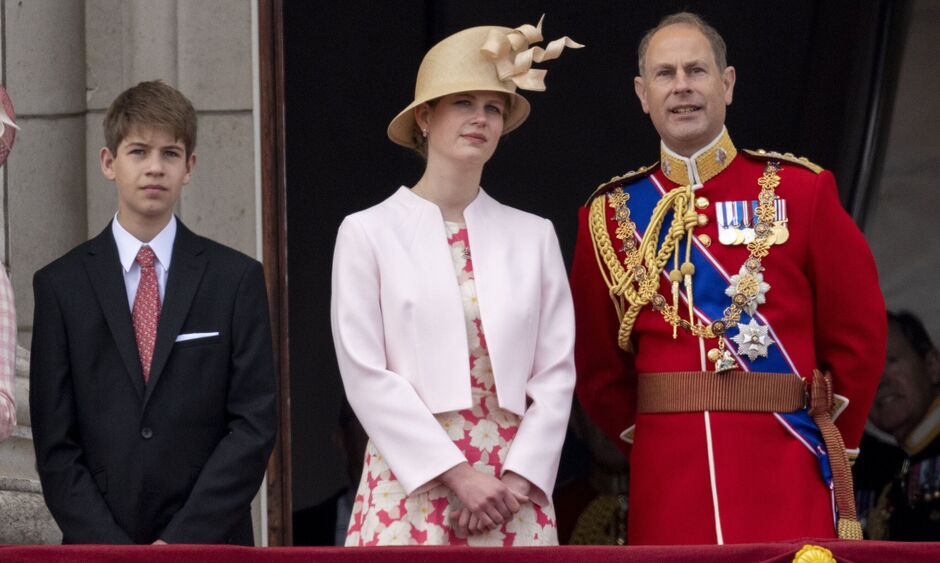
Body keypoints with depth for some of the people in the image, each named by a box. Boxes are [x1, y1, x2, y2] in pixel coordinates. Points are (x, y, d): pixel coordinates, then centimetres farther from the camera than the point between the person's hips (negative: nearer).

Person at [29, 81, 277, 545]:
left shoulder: (237, 279, 5)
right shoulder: (61, 285, 5)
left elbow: (255, 423, -1)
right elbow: (54, 442, 2)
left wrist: (183, 540, -10)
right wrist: (111, 547, -10)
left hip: (211, 543, 0)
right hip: (97, 546, 0)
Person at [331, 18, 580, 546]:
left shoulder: (533, 236, 11)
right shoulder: (369, 233, 3)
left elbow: (556, 370, 8)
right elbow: (365, 375, -4)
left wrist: (517, 478, -5)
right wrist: (458, 475, -10)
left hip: (516, 487, 2)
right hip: (413, 482, -2)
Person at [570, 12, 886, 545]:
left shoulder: (801, 190, 4)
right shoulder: (611, 213, 8)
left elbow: (858, 332, 6)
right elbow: (597, 360, 14)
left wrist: (829, 441, 7)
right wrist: (642, 434, 8)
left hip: (785, 469, -1)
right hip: (668, 478, 2)